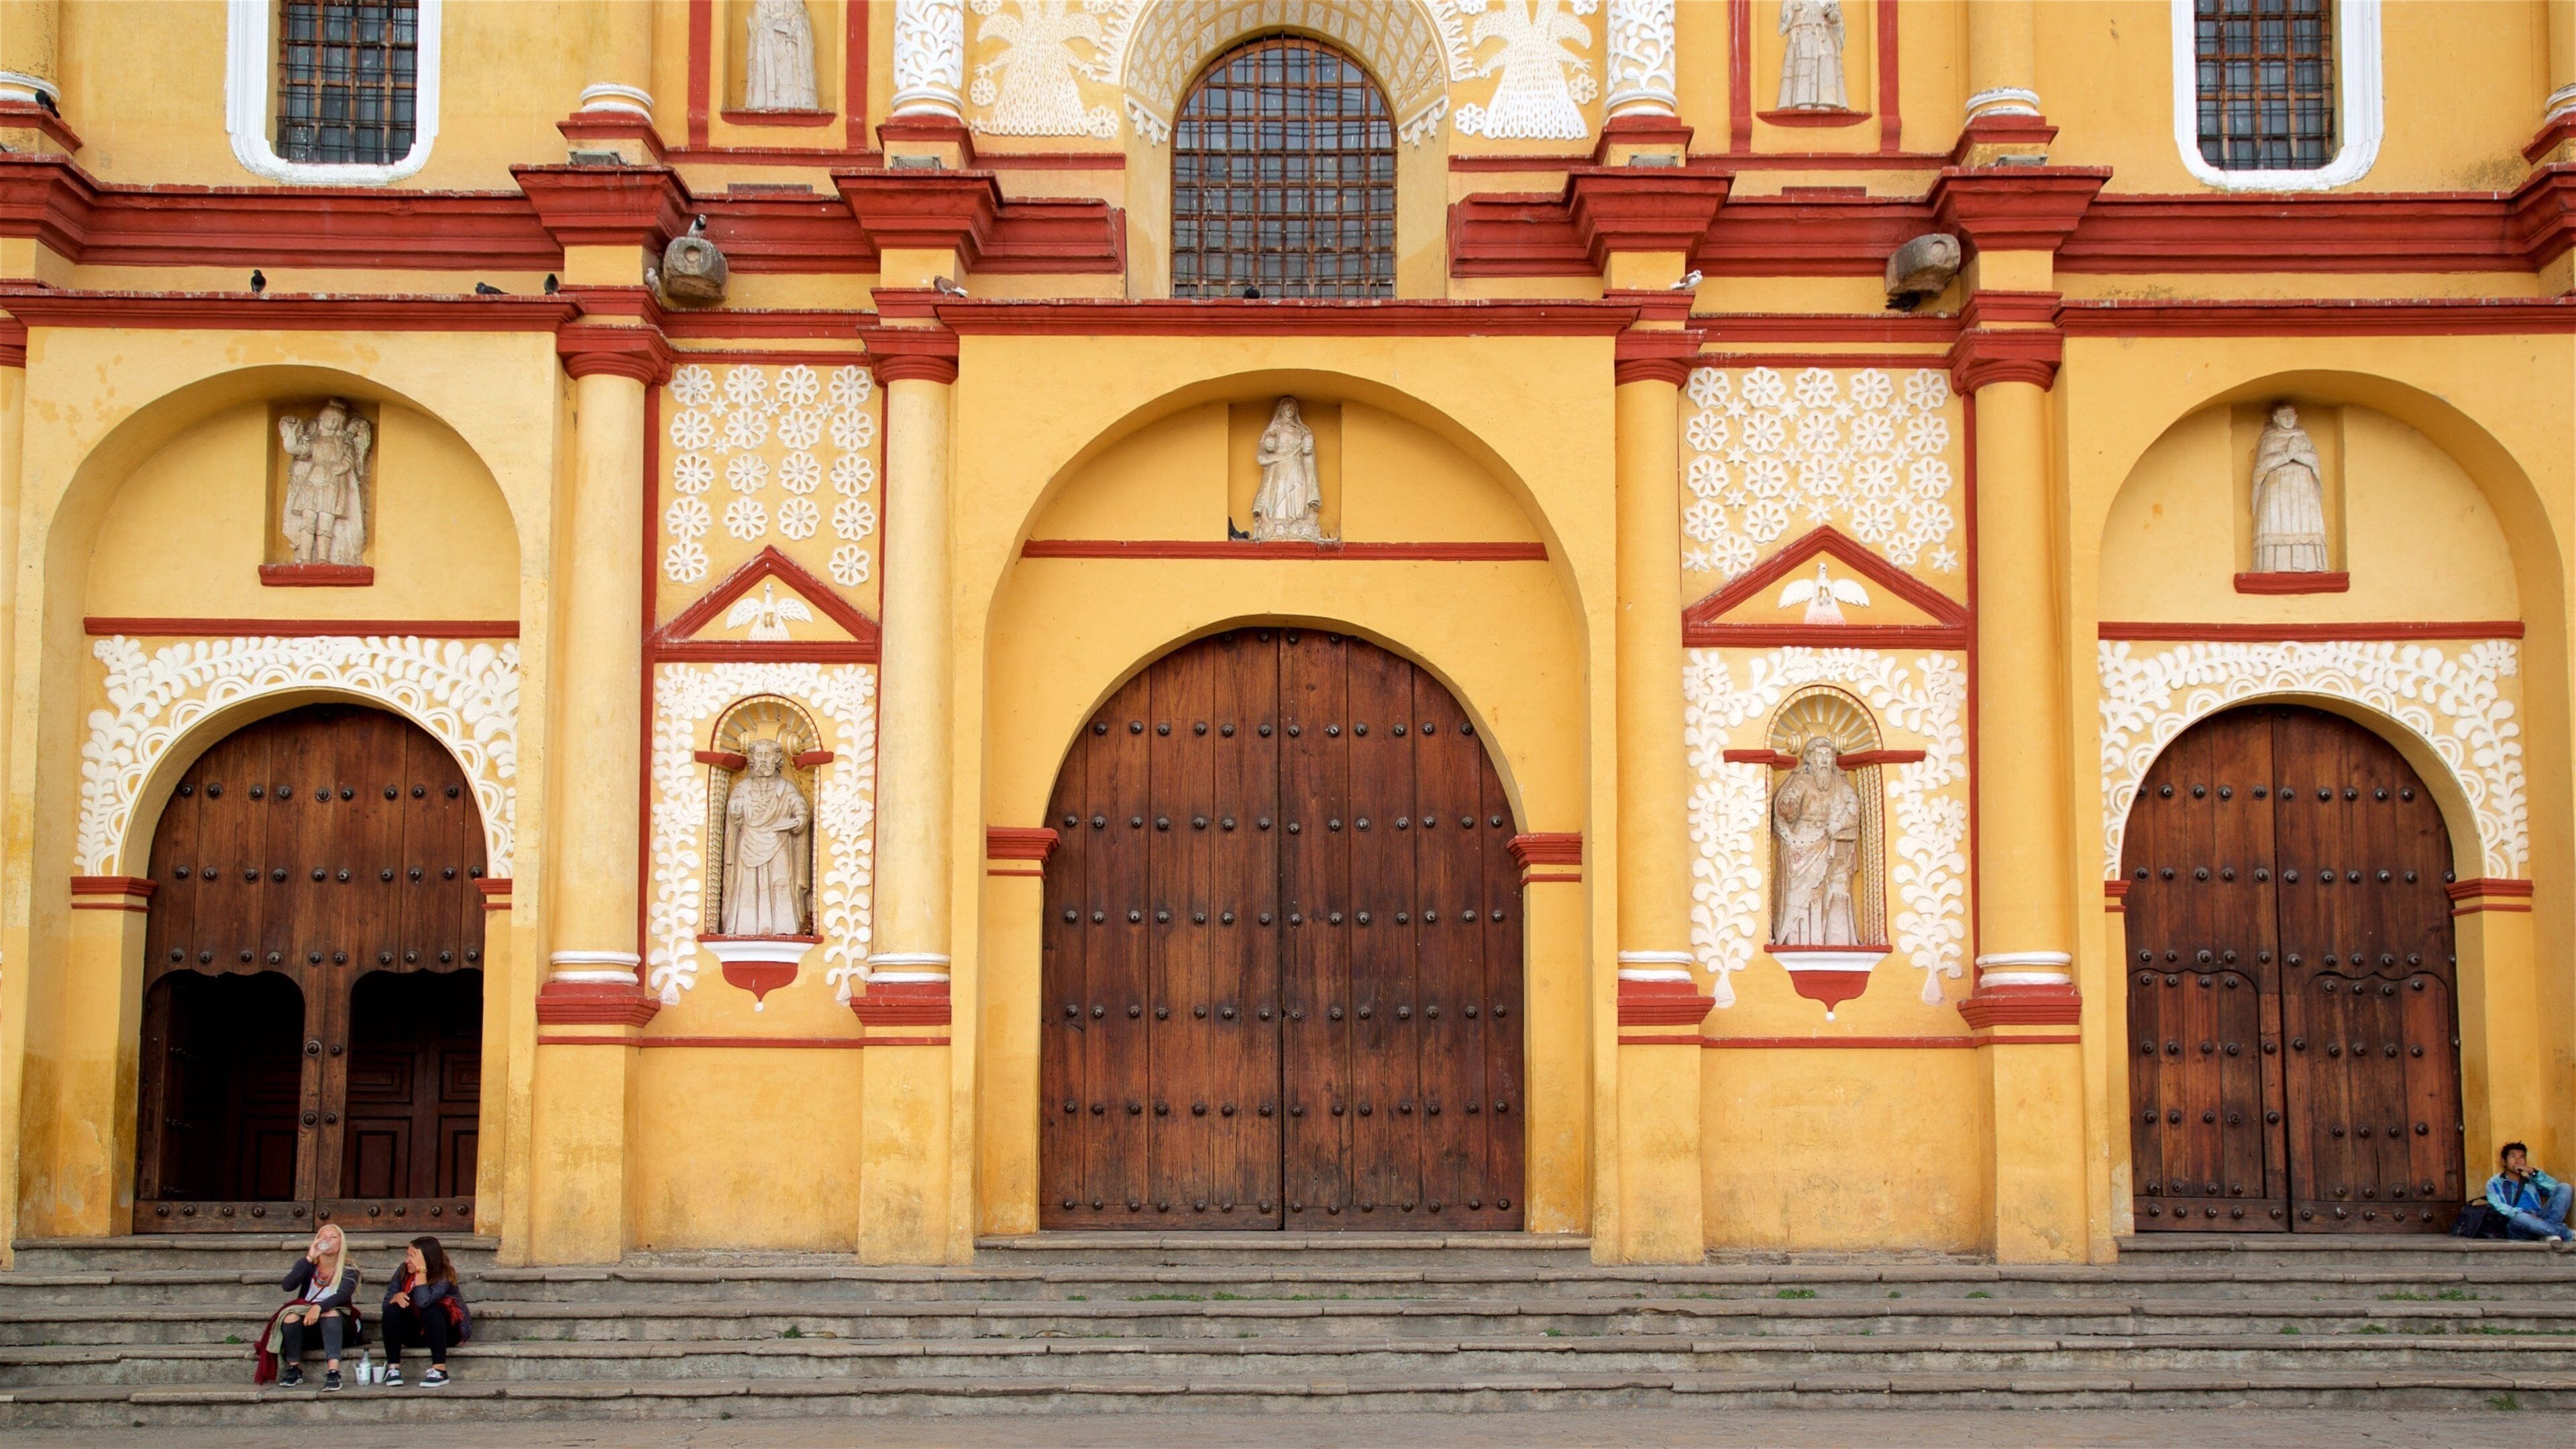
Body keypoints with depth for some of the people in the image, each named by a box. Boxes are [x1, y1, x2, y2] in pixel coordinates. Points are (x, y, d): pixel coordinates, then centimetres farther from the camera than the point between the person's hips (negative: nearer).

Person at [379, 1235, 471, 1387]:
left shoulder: (444, 1277, -21)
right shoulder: (404, 1271, -5)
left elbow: (423, 1301, -37)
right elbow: (387, 1303, -5)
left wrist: (421, 1270, -35)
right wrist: (397, 1296, -27)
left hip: (446, 1331, -5)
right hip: (414, 1334, 5)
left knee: (431, 1310, -35)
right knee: (393, 1309, -22)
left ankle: (440, 1371, -37)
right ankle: (393, 1367, -21)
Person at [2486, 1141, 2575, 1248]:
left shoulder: (2532, 1181, 30)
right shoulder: (2495, 1183, 16)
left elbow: (2555, 1188, 11)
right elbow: (2496, 1207, -4)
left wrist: (2534, 1172, 5)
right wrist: (2524, 1214, -19)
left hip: (2540, 1220, 4)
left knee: (2564, 1188, -11)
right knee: (2520, 1217, -41)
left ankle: (2551, 1234, -32)